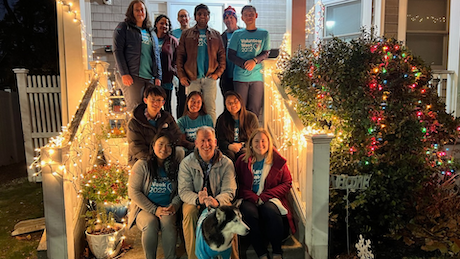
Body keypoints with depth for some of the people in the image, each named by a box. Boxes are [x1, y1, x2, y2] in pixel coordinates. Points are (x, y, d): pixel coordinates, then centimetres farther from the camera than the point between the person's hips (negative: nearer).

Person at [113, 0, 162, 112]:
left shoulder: (151, 32, 22)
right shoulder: (123, 28, 7)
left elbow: (157, 55, 20)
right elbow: (117, 51, -2)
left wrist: (158, 76, 8)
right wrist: (124, 74, -13)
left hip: (150, 78, 5)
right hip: (131, 76, -5)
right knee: (134, 108, -13)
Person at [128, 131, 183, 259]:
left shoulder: (176, 165, 5)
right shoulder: (142, 164, -4)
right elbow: (133, 192, -7)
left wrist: (174, 205, -12)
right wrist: (154, 209, -14)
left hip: (167, 209, 1)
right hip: (144, 208, -1)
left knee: (168, 223, -31)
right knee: (150, 224, -32)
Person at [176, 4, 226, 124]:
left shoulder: (216, 35, 14)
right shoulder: (186, 34, 12)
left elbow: (222, 55, 11)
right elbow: (180, 55, 8)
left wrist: (218, 72, -3)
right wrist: (181, 75, -2)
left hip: (210, 78, 0)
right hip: (192, 78, 0)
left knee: (211, 109, -2)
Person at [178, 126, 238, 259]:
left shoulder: (226, 163, -4)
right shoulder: (186, 163, -4)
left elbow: (228, 192, -11)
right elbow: (184, 191, -10)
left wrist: (217, 201, -35)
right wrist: (198, 199, -33)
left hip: (219, 202, 0)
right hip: (194, 202, 1)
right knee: (189, 211, -31)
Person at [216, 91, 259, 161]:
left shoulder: (251, 117, 4)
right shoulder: (221, 119, 7)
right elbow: (220, 140, 4)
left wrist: (241, 145, -8)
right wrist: (229, 146, -18)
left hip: (246, 148, 0)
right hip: (228, 148, 1)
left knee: (244, 153, -34)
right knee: (229, 154, -33)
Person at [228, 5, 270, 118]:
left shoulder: (264, 34, 10)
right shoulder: (237, 34, 8)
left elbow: (266, 54, 7)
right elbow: (231, 55, 3)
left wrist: (255, 60, -14)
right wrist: (245, 64, -12)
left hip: (257, 76, 1)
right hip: (240, 76, 0)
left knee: (255, 110, 0)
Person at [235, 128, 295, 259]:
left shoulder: (278, 161, 6)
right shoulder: (242, 161, 8)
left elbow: (287, 183, 3)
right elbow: (240, 185, 6)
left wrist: (264, 197, -9)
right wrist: (254, 198, -14)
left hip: (270, 199, 0)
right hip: (249, 199, 1)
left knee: (271, 211, -33)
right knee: (249, 212, -32)